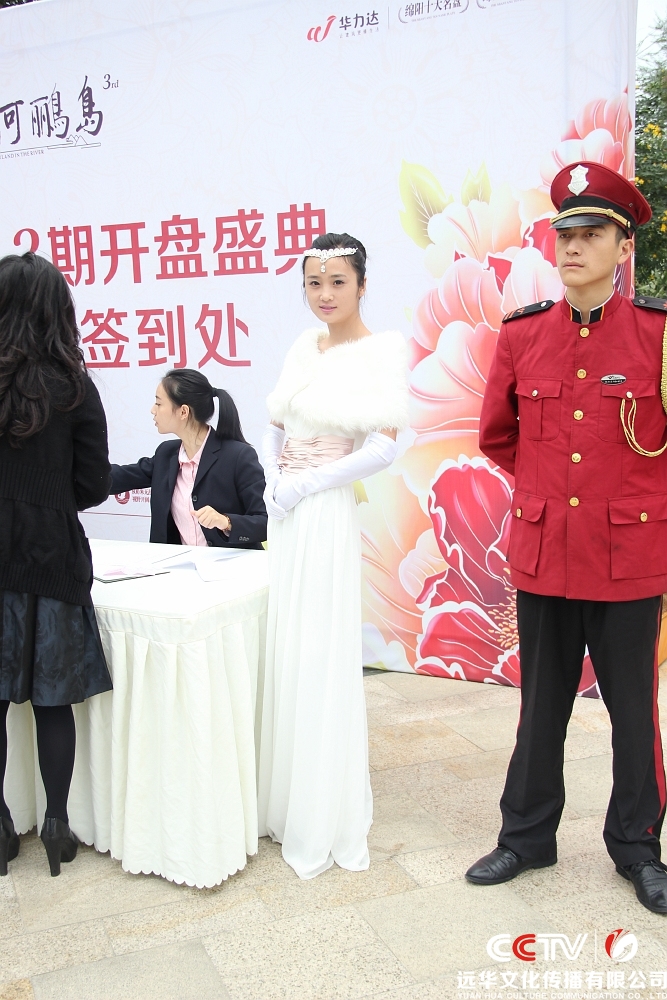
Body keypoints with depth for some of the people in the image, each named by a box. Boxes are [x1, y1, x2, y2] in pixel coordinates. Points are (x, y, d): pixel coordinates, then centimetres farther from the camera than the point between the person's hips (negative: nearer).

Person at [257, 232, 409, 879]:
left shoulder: (382, 349, -8)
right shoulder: (304, 344, 12)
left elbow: (384, 446, -15)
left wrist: (307, 484, -14)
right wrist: (272, 481, -2)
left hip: (326, 514, -7)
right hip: (285, 512, 7)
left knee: (318, 657, -1)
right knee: (280, 649, 12)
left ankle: (321, 817, 16)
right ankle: (279, 797, 29)